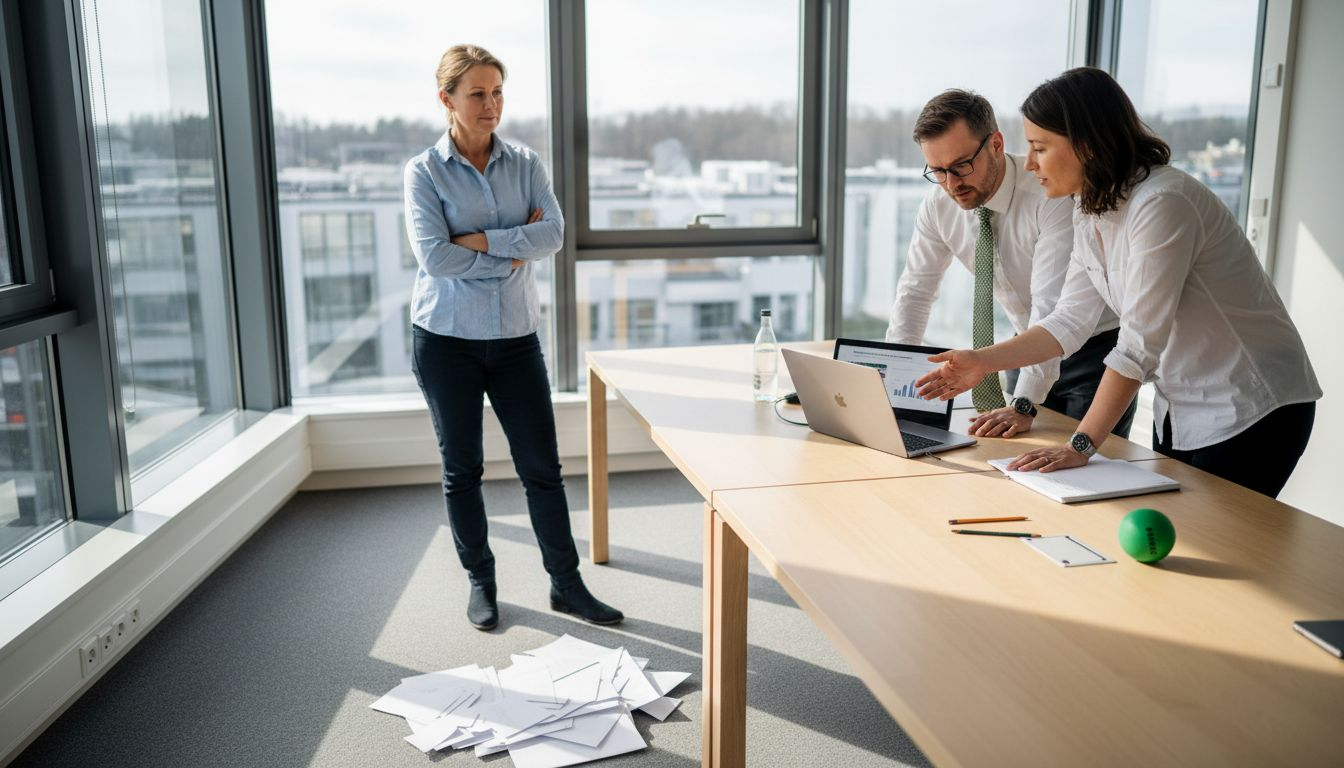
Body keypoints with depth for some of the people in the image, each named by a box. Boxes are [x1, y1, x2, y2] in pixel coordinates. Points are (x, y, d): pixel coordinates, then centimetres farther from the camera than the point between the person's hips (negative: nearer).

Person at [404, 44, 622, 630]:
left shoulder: (526, 164, 5)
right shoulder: (424, 172, -4)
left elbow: (553, 233, -11)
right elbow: (434, 257, -17)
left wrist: (482, 240, -18)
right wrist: (513, 254, -13)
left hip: (515, 336, 2)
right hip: (446, 339, -2)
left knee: (542, 466, 3)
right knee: (462, 468, 9)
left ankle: (567, 584, 16)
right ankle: (480, 582, 27)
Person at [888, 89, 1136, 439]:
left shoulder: (1053, 193, -29)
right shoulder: (938, 205, -11)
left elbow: (1052, 305, -35)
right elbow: (915, 290, -3)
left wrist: (1024, 405, -42)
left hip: (1096, 348, -5)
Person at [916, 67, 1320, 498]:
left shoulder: (1162, 203, -26)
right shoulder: (1091, 210, 1)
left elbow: (1139, 345, -28)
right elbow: (1070, 321, 2)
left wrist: (1082, 445, -27)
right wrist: (982, 361, -7)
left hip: (1250, 411, -8)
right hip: (1179, 409, 8)